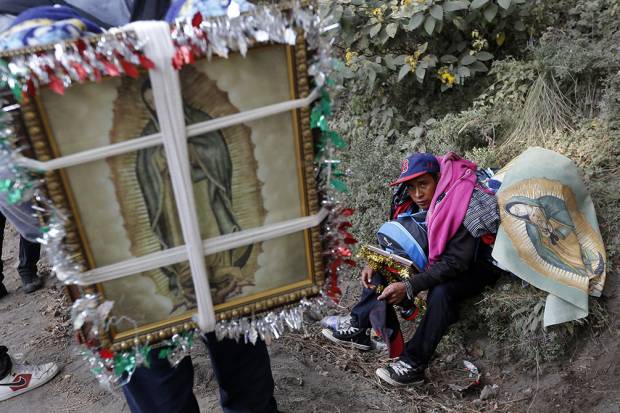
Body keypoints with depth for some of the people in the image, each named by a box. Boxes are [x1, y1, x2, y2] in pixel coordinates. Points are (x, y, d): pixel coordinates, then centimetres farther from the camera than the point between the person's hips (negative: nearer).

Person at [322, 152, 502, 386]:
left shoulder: (463, 204, -31)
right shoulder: (421, 203, -8)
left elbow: (455, 262, -34)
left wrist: (410, 286, -38)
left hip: (478, 264, -8)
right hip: (438, 255, 8)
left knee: (441, 292, -37)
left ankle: (414, 363, -24)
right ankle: (359, 328, 0)